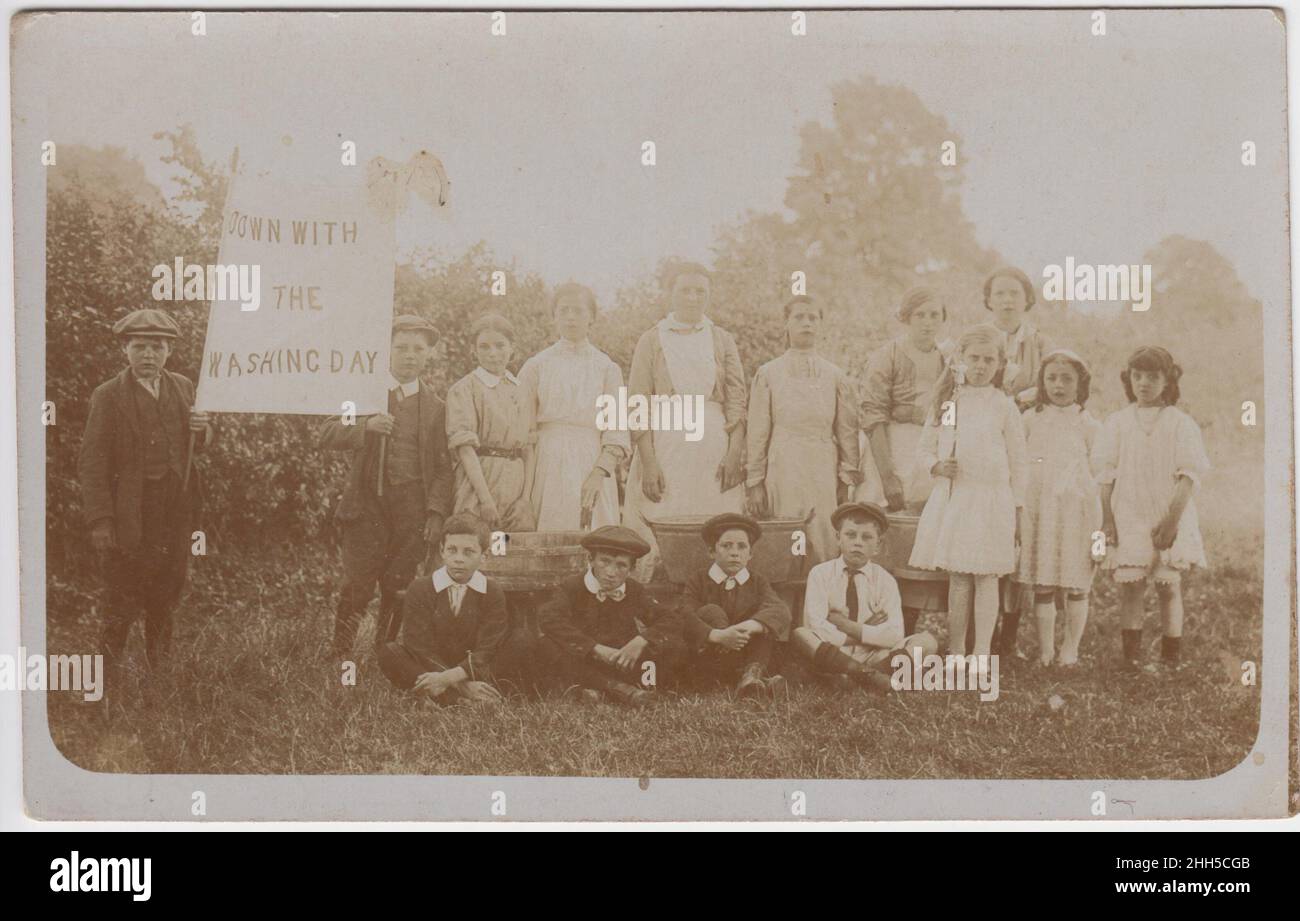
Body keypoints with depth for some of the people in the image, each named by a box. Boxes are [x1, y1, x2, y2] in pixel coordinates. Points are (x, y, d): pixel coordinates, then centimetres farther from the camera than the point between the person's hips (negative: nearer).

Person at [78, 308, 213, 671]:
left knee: (165, 599, 18)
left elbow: (197, 444, 18)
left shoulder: (182, 387, 7)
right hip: (130, 515, -5)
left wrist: (202, 430, -8)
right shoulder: (107, 396, -9)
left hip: (177, 510, 5)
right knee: (122, 603, 0)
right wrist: (99, 520, -18)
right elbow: (92, 463, -11)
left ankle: (159, 665, 35)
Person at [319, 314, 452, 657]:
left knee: (398, 591, 0)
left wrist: (436, 512, -4)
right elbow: (326, 434, 1)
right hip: (367, 502, -1)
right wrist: (365, 426, -17)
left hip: (412, 508, 1)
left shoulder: (435, 407, 12)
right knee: (356, 588, -9)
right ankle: (340, 656, -2)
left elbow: (443, 468, 9)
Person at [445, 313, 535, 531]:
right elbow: (465, 447, -10)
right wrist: (485, 498, -19)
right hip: (478, 482, -5)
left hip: (517, 487, 5)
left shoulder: (519, 389, 15)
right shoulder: (463, 389, -2)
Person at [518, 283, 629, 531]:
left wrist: (599, 473, -13)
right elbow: (525, 430, 6)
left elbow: (617, 434, 2)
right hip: (549, 465, 0)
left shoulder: (607, 368, 8)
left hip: (595, 466, 1)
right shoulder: (535, 366, 8)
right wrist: (526, 485, -4)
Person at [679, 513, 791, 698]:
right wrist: (718, 635, -36)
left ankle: (752, 672, -41)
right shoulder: (698, 581, 6)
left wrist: (750, 626, -36)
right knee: (710, 612, -23)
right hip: (709, 666, -2)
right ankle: (745, 678, -43)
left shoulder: (758, 583, 11)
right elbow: (686, 618, -15)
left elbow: (780, 610, -13)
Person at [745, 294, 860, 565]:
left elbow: (847, 432, 11)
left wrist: (847, 481, 4)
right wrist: (754, 483, 1)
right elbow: (757, 432, 6)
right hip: (783, 469, -1)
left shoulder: (836, 377, 10)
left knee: (825, 547, -4)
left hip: (824, 470, 1)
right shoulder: (768, 374, 6)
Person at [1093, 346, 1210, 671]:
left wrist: (1172, 519, -13)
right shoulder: (1116, 423, 8)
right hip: (1128, 517, 1)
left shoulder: (1181, 424, 2)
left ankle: (1171, 656, 7)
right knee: (1130, 585, -3)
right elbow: (1106, 476, 7)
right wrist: (1107, 519, -1)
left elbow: (1189, 476, -4)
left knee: (1169, 585, -1)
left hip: (1169, 518, -1)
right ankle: (1131, 654, 1)